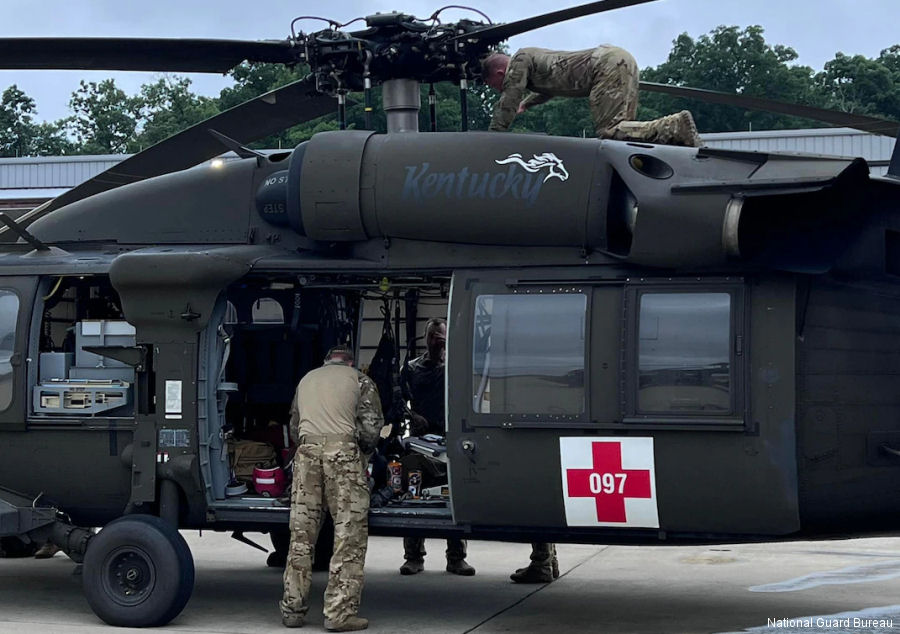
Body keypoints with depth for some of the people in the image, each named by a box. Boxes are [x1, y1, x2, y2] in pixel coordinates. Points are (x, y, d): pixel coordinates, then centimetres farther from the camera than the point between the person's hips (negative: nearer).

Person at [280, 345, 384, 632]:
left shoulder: (306, 379, 26)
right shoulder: (358, 379, 13)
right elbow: (371, 425, 2)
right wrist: (364, 453, 17)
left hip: (306, 451, 4)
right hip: (343, 450, -4)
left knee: (301, 534, 9)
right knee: (349, 534, -2)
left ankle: (292, 610, 12)